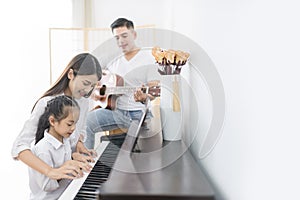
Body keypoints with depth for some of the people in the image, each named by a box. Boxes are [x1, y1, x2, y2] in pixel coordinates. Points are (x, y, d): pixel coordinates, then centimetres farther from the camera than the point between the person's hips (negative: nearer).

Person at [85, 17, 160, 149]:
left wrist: (144, 97, -31)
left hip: (140, 112, -4)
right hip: (116, 110, 4)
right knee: (85, 122, -16)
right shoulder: (114, 63, 15)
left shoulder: (148, 58, 0)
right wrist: (96, 92, 4)